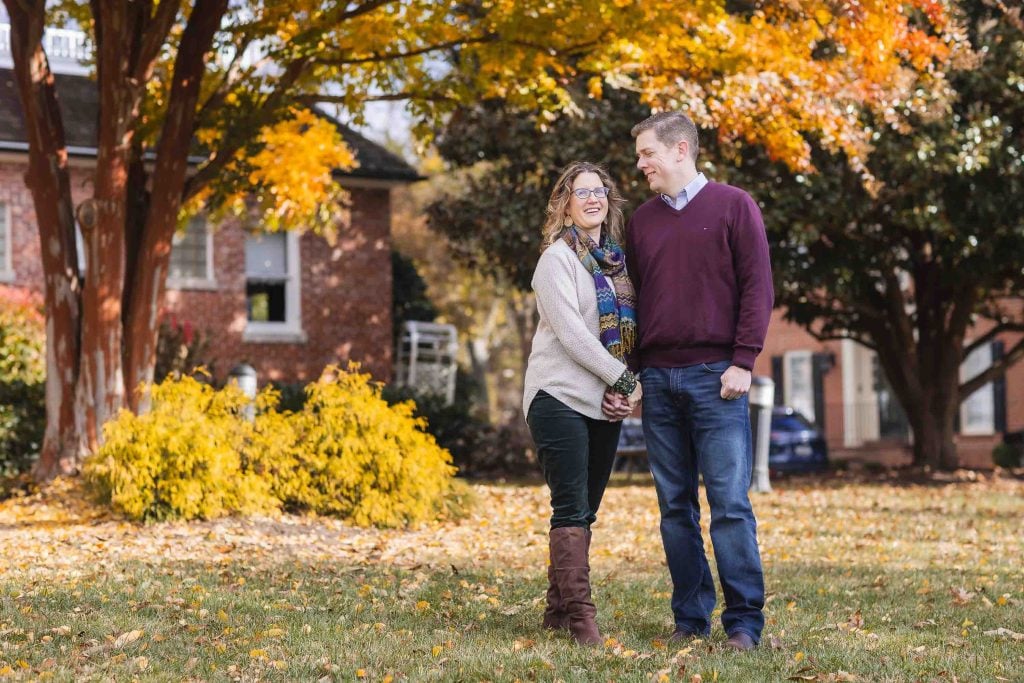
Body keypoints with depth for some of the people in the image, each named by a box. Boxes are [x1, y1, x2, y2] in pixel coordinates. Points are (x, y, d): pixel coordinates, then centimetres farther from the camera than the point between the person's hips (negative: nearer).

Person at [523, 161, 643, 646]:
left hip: (605, 404, 7)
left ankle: (558, 609, 16)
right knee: (572, 509, -9)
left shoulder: (616, 259, 14)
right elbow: (571, 332, -15)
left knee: (585, 509, 9)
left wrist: (629, 381, -2)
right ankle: (579, 614, -10)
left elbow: (625, 328, 15)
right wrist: (624, 380, -15)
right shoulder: (558, 257, -6)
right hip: (562, 398, -7)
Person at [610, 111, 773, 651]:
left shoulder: (733, 206, 3)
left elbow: (758, 287, -2)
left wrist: (743, 361, -10)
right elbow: (631, 299, 16)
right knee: (675, 505, 6)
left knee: (730, 502, -6)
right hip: (658, 378, 5)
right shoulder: (641, 220, 15)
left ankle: (744, 621, -1)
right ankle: (690, 617, 13)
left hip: (716, 377, -5)